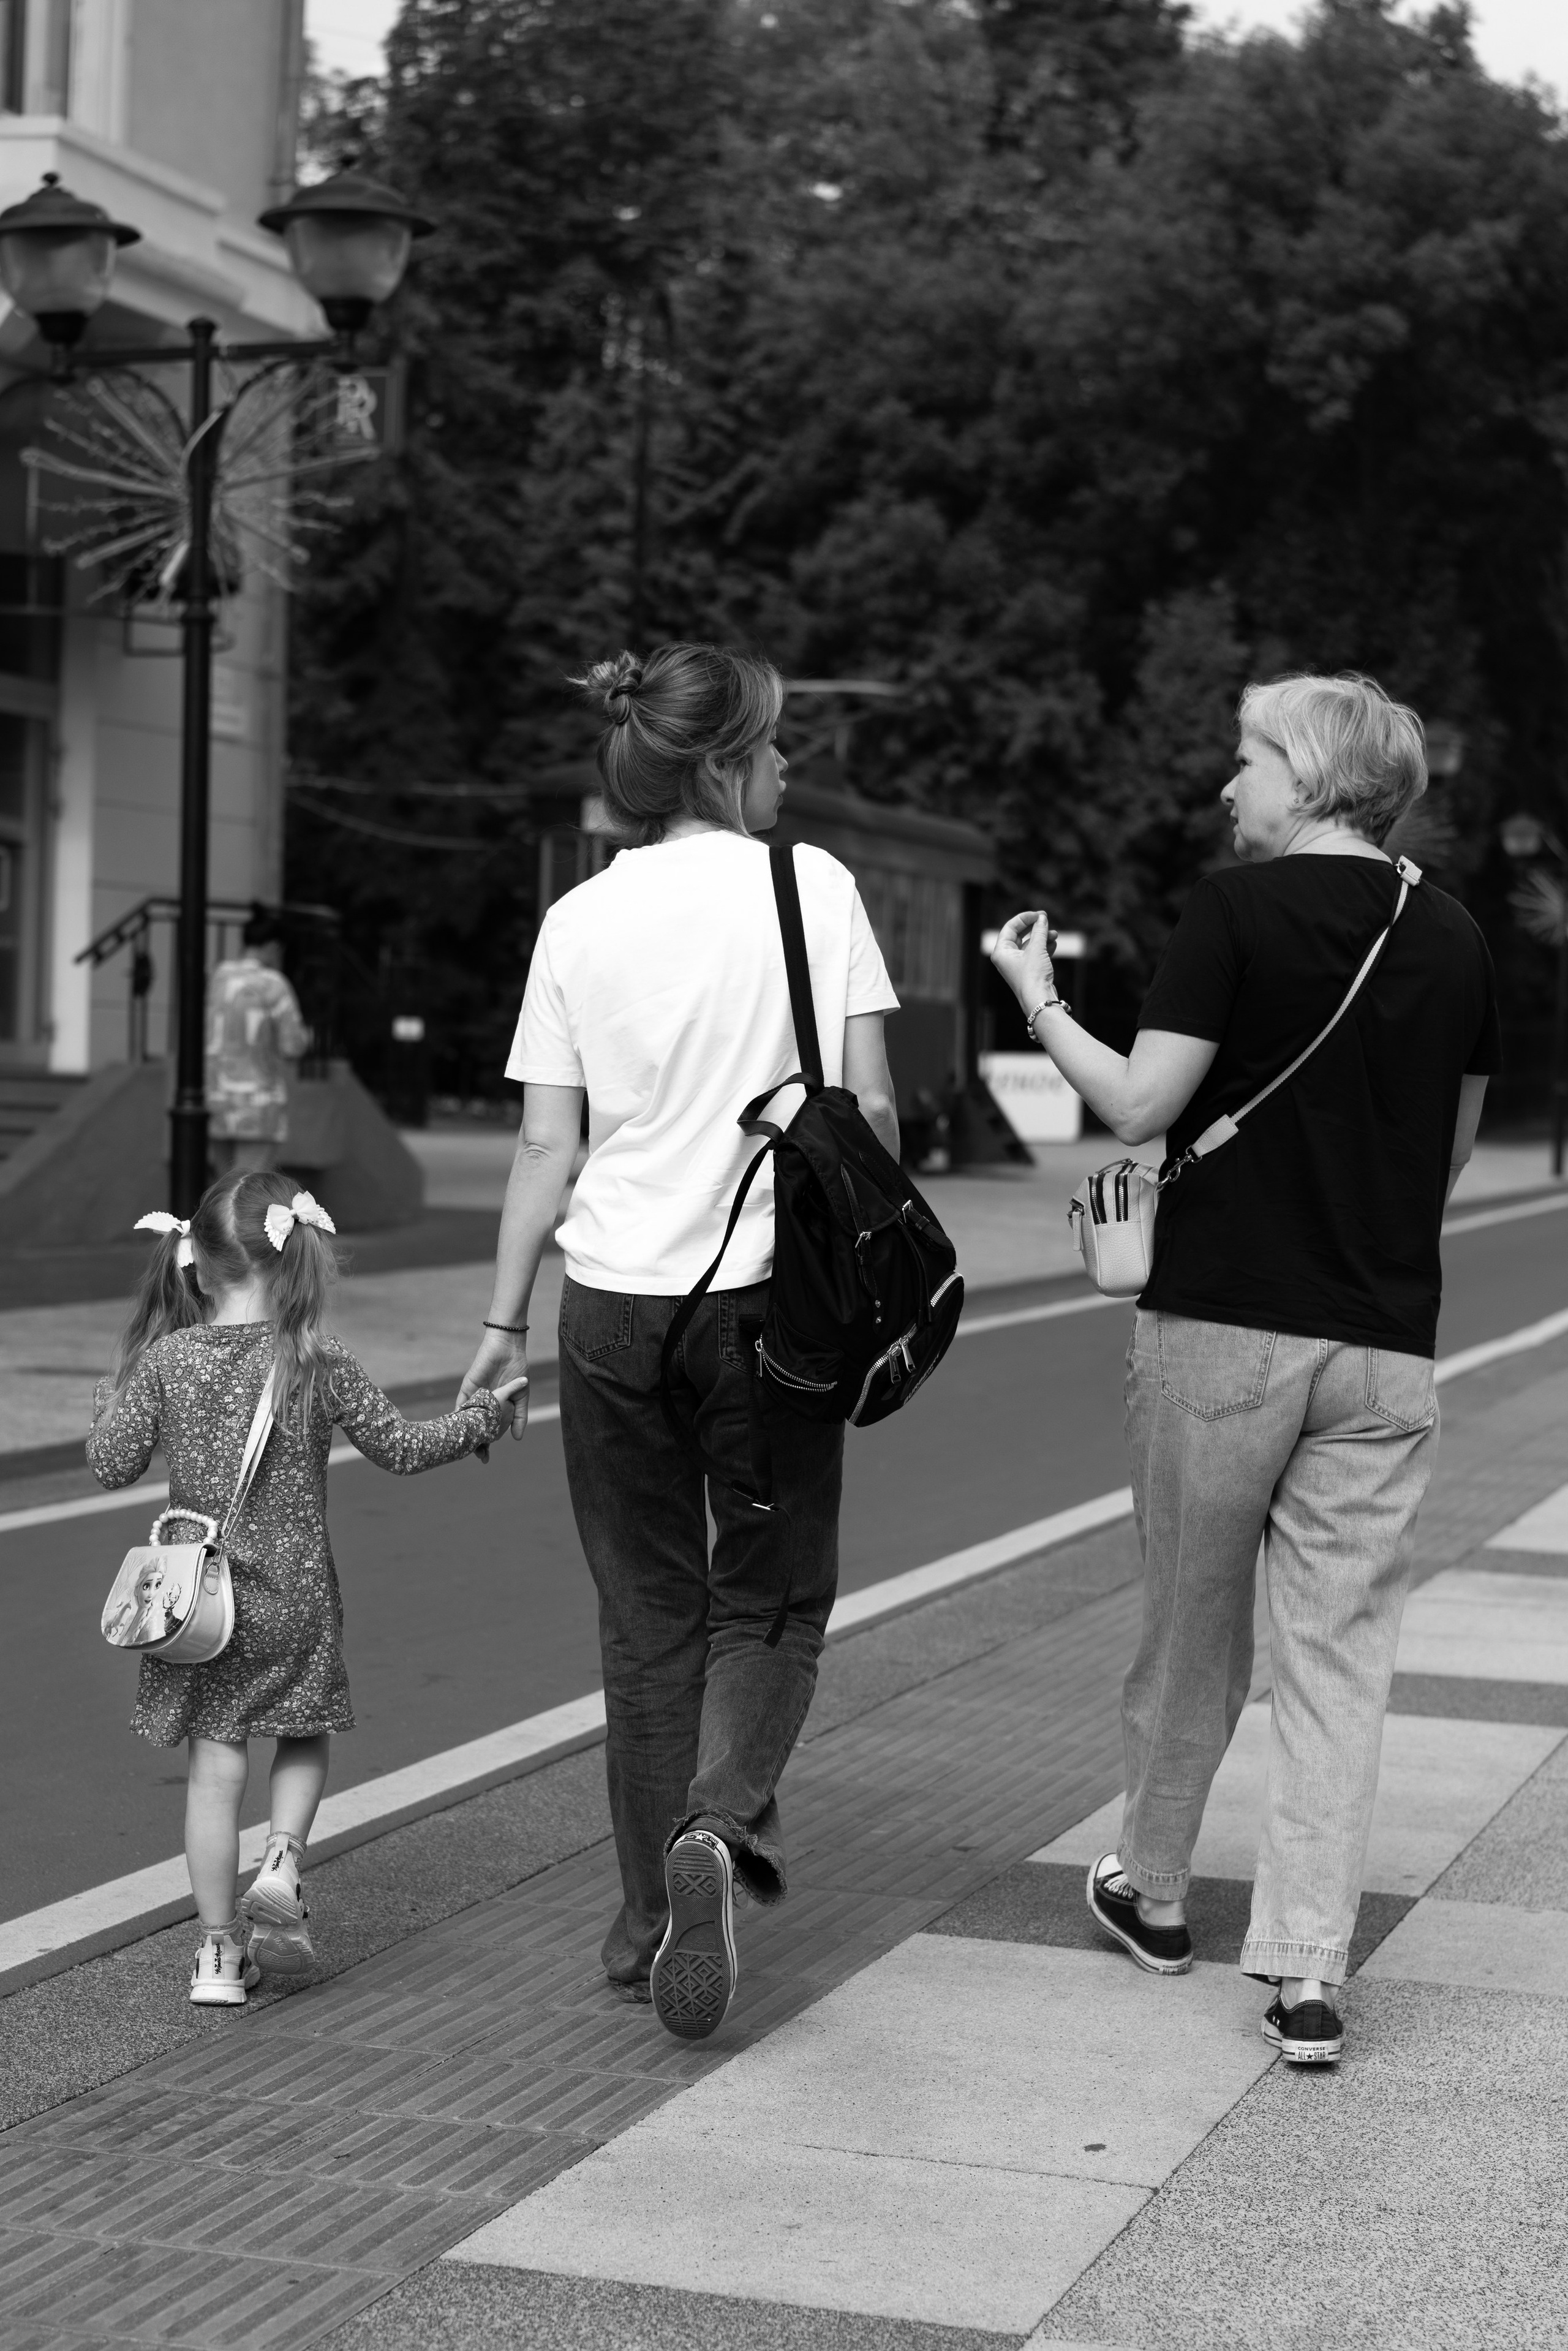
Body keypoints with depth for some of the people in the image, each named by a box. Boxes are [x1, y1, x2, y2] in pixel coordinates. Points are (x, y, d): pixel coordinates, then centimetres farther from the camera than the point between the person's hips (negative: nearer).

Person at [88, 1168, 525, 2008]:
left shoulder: (166, 1360, -5)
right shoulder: (317, 1364, -8)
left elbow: (112, 1464, -2)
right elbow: (398, 1447, 0)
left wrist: (112, 1402, 17)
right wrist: (482, 1418, 14)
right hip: (294, 1596, -1)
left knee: (215, 1766, 7)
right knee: (303, 1740, 22)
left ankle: (220, 1951, 11)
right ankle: (282, 1863, -2)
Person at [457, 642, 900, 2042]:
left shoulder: (579, 921, 3)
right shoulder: (810, 885, -3)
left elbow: (547, 1147, 2)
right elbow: (869, 1107, -5)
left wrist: (507, 1317, 9)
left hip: (617, 1297, 2)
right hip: (771, 1295, -2)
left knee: (649, 1616, 14)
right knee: (773, 1600, 12)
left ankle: (652, 1914, 18)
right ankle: (722, 1822, -14)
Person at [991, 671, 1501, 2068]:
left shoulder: (1239, 910, -9)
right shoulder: (1454, 941, 6)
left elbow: (1139, 1106, -13)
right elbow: (1453, 1152, 14)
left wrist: (1039, 1002, 1)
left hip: (1222, 1327, -3)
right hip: (1384, 1348, 3)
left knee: (1192, 1633, 14)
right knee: (1340, 1661, 4)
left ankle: (1155, 1894, 32)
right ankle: (1310, 1973, -1)